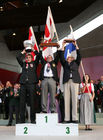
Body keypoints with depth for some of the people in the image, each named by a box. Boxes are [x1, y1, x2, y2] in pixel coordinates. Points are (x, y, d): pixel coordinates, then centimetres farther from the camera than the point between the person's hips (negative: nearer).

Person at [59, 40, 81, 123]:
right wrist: (63, 46, 9)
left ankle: (74, 118, -8)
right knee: (66, 100, -5)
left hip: (75, 81, -1)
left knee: (74, 99, -7)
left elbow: (79, 56, 10)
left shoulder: (76, 63, 21)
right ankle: (67, 118, -6)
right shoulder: (65, 63, 23)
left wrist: (76, 45, 7)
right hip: (66, 82, 1)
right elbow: (61, 57, 12)